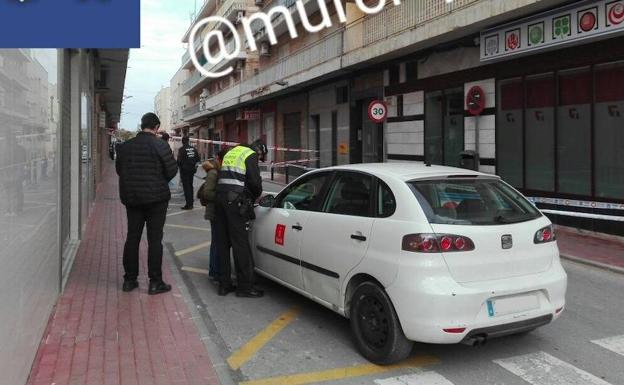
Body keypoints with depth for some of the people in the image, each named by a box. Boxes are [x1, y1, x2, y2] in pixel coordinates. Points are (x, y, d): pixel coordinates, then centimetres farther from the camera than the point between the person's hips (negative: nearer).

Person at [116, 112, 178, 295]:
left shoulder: (125, 146, 3)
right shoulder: (159, 145, -13)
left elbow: (118, 169, 11)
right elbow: (172, 170, -12)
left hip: (131, 198, 5)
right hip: (156, 198, -5)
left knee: (132, 238, 13)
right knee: (155, 239, 1)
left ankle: (129, 279, 19)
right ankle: (155, 282, 4)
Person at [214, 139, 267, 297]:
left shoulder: (232, 152, 25)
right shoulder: (251, 155, 1)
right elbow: (255, 181, -10)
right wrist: (256, 195, 11)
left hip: (220, 196, 8)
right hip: (235, 201, -8)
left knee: (223, 243, 10)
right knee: (241, 243, -4)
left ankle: (224, 284, 16)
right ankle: (245, 286, 0)